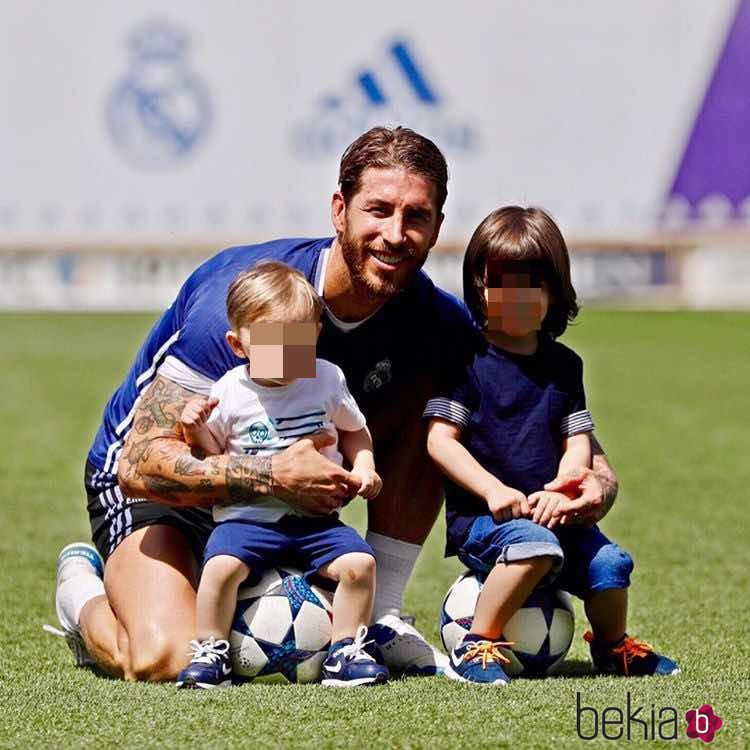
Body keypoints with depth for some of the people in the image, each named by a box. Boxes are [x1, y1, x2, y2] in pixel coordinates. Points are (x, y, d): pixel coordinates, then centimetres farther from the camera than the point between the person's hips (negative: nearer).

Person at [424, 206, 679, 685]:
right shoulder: (466, 359, -3)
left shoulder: (564, 366, 13)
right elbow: (441, 439, -8)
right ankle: (477, 647, -22)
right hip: (480, 516, -5)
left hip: (550, 513, 5)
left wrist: (561, 493, -13)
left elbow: (577, 442, 8)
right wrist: (493, 490, -20)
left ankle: (614, 647, 17)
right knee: (535, 544, -34)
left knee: (609, 562, -14)